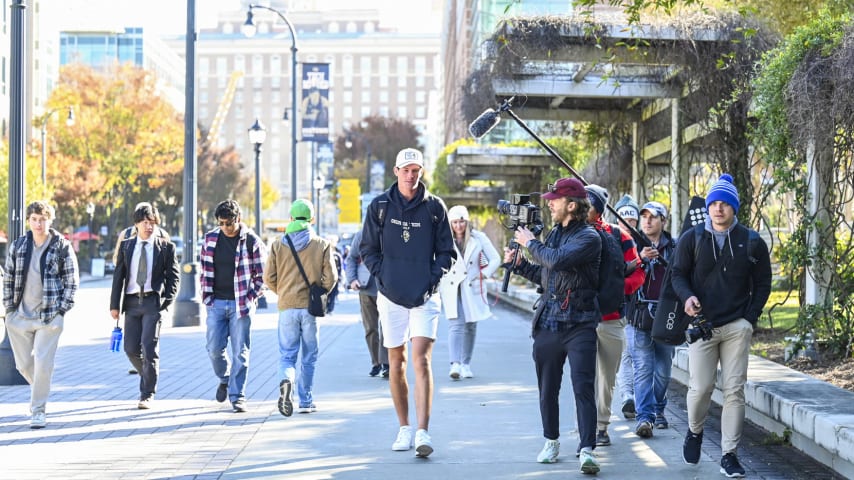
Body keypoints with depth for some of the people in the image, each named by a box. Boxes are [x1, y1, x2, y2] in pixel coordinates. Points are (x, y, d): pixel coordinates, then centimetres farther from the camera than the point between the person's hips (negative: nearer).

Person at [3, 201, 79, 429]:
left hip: (49, 316, -3)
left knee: (43, 363, -9)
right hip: (19, 316, 3)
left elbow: (72, 280, 1)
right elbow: (8, 278, 13)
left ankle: (38, 410, 1)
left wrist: (62, 309, -5)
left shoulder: (62, 247, -3)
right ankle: (40, 391, 38)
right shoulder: (17, 246, 6)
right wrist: (9, 306, 6)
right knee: (23, 364, 10)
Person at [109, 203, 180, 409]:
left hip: (153, 301, -3)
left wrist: (167, 301, -7)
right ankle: (149, 381, 28)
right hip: (132, 301, 3)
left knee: (149, 348, -9)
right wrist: (115, 305, 4)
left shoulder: (166, 247, 3)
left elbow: (173, 276, 5)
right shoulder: (126, 246, 10)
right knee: (131, 349, 3)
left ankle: (147, 394, 0)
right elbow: (118, 276, 10)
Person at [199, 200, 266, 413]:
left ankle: (237, 395, 4)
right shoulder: (210, 239, 5)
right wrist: (207, 297, 6)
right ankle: (224, 378, 30)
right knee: (214, 348, 1)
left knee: (240, 351, -2)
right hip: (216, 303, 3)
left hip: (241, 304, -3)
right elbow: (205, 271, 13)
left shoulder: (252, 242, -5)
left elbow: (262, 276, 1)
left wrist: (251, 299, -6)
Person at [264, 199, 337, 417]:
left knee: (287, 355, 6)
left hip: (287, 307, 1)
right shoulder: (322, 244, -1)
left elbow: (269, 278, 0)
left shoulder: (278, 245, 3)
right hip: (311, 308, -1)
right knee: (309, 357, 10)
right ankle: (306, 401, 13)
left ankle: (286, 381, -25)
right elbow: (331, 278, -5)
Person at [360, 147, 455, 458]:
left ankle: (422, 432, -19)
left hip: (424, 297, -2)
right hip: (391, 296, 2)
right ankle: (404, 428, 20)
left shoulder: (434, 207, 3)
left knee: (421, 359, -13)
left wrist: (433, 280, -5)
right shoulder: (380, 206, 4)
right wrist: (382, 276, -3)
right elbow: (368, 249, 10)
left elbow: (446, 252, 8)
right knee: (396, 361, 8)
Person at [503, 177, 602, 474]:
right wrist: (518, 263, 10)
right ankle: (551, 442, 27)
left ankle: (587, 450, -13)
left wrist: (531, 243, -9)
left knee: (583, 388, -11)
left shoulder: (589, 237, -9)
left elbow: (557, 261, -24)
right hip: (548, 323, 7)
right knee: (547, 389, 13)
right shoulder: (554, 234, 14)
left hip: (579, 324, -7)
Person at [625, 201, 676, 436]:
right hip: (639, 315, -2)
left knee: (663, 370, 10)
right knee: (643, 368, -10)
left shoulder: (674, 247, 9)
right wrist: (640, 258, -25)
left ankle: (658, 410, 26)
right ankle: (644, 416, -13)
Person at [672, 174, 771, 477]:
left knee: (734, 390, -3)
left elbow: (762, 283, 10)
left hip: (737, 327, 1)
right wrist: (687, 296, -16)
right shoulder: (692, 239, 4)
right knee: (700, 387, -7)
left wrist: (750, 318, 0)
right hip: (702, 325, 0)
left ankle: (729, 455, 4)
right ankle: (695, 432, 24)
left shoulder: (751, 242, 4)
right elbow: (678, 274, 6)